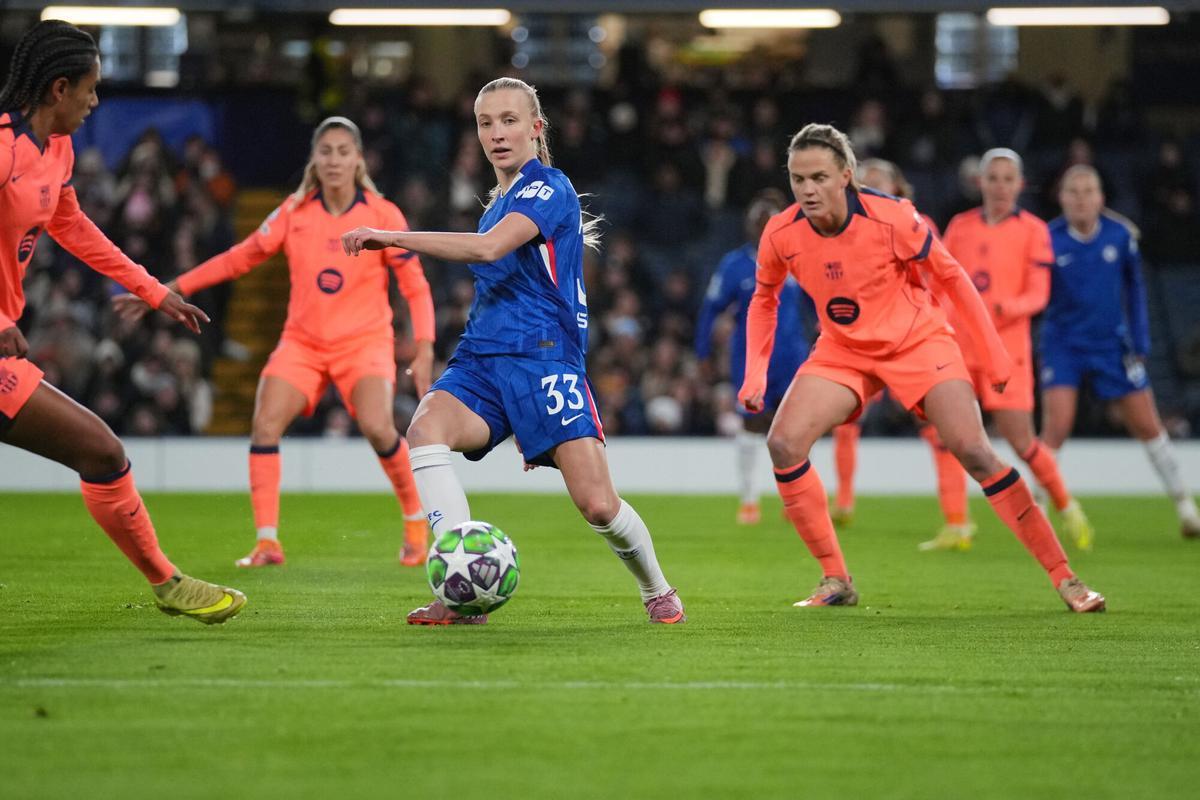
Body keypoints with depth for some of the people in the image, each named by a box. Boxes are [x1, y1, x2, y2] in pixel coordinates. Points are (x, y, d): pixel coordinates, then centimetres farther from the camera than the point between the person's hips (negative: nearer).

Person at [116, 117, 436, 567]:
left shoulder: (382, 216, -6)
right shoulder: (295, 213, 0)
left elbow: (415, 287, -2)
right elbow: (239, 259, 7)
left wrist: (424, 351, -14)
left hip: (364, 340, -3)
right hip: (302, 341, 3)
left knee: (376, 426, -27)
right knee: (265, 424, -19)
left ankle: (416, 521, -3)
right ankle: (267, 542, -11)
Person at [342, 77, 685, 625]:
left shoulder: (549, 189, -6)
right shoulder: (497, 204, 21)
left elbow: (488, 249, -22)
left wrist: (393, 238, -22)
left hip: (544, 359, -7)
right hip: (480, 362, 7)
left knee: (597, 504, -13)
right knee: (425, 428, -27)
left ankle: (657, 591, 20)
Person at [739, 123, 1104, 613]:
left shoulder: (892, 219, -24)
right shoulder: (781, 235, -15)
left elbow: (951, 276, -9)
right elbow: (764, 300, 6)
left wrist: (992, 350, -6)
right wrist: (755, 372, -5)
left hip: (917, 342, -3)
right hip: (842, 351, 3)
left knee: (974, 452, -17)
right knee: (783, 444, -17)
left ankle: (1063, 577, -7)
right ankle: (836, 581, -5)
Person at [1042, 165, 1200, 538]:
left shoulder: (1121, 235, -6)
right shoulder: (1049, 240, -12)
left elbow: (1134, 289, 7)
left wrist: (1140, 342, 5)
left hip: (1112, 344, 2)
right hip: (1063, 346, -2)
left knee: (1148, 427, 7)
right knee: (1056, 427, -16)